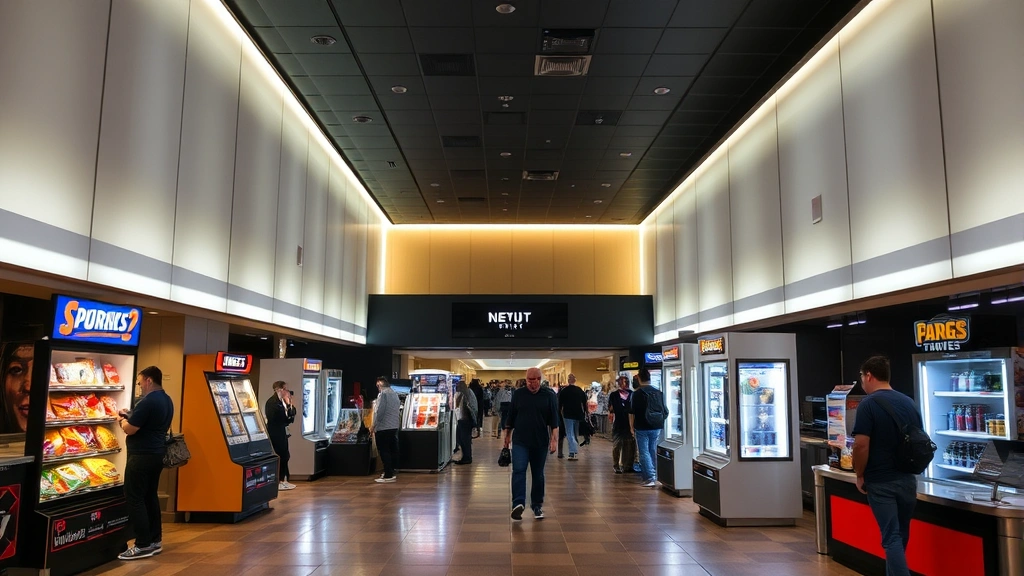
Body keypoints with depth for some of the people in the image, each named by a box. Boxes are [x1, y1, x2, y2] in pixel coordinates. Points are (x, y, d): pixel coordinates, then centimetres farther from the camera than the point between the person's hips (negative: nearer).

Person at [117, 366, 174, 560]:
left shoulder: (147, 401, -20)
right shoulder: (167, 401, 12)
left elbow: (130, 429, -18)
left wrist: (122, 420, 3)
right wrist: (130, 418, 15)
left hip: (142, 456, -10)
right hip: (158, 453, 10)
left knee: (135, 498, -3)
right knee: (150, 496, 15)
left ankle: (143, 545, -1)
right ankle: (155, 540, 20)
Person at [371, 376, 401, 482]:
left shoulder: (383, 394, -11)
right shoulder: (395, 394, 13)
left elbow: (379, 412, -16)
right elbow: (398, 407, 12)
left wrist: (374, 426, -9)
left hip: (383, 427, -8)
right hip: (394, 427, 8)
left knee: (384, 452, -3)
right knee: (393, 450, 12)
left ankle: (388, 475, -3)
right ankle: (393, 473, 19)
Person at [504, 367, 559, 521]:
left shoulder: (549, 395, -1)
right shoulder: (518, 394, 2)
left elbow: (553, 419, -1)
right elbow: (511, 417, 9)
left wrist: (553, 438, -6)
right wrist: (508, 435, 11)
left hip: (540, 442, 0)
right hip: (520, 441, 0)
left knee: (538, 474, 9)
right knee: (518, 470, -13)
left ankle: (537, 505, 20)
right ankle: (518, 503, -17)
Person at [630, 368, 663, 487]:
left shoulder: (637, 393, -10)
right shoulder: (658, 392, 5)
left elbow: (632, 412, -8)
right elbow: (664, 410, 12)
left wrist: (631, 427, 3)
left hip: (642, 428, -5)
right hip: (656, 428, 5)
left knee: (644, 452, 0)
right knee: (653, 451, 14)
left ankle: (650, 478, -8)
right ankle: (655, 477, 20)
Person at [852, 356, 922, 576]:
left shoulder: (868, 404, -14)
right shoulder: (910, 403, 7)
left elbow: (861, 445, -19)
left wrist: (860, 476, -6)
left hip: (881, 482, -6)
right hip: (907, 480, 6)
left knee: (892, 538, -2)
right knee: (901, 536, 18)